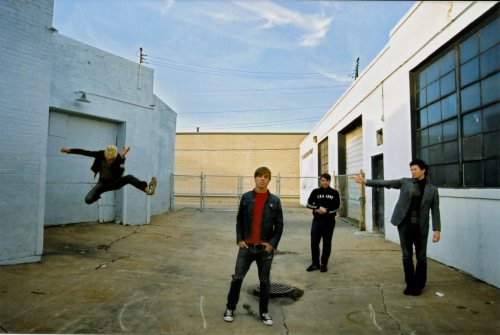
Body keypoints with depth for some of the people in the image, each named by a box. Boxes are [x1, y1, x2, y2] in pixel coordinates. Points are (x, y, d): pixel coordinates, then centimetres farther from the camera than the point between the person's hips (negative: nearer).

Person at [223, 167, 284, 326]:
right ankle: (230, 308, 26)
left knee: (265, 281, 11)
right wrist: (239, 239, -4)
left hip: (265, 248, 0)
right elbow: (239, 220, 5)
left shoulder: (275, 200, -1)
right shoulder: (246, 197, 0)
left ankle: (264, 311, 28)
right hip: (247, 247, 0)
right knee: (237, 278, 7)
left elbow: (279, 224, 1)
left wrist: (272, 243, -8)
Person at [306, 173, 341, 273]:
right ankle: (315, 263, 16)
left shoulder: (334, 193, 3)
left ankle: (324, 264, 18)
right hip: (316, 220, 1)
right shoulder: (315, 192, 4)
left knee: (327, 243, 6)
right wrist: (318, 208, -16)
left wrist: (326, 211, -14)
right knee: (314, 242, 2)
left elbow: (337, 207, -2)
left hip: (329, 221, -1)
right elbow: (309, 204, 0)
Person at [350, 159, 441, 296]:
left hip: (421, 227, 0)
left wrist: (437, 230, -6)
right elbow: (385, 183, -5)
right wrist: (365, 181, -15)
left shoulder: (432, 189, 4)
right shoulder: (405, 182, 5)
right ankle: (410, 284, 21)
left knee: (421, 257, 8)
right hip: (405, 224, 0)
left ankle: (419, 285, 25)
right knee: (407, 256, 6)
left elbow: (435, 211, 2)